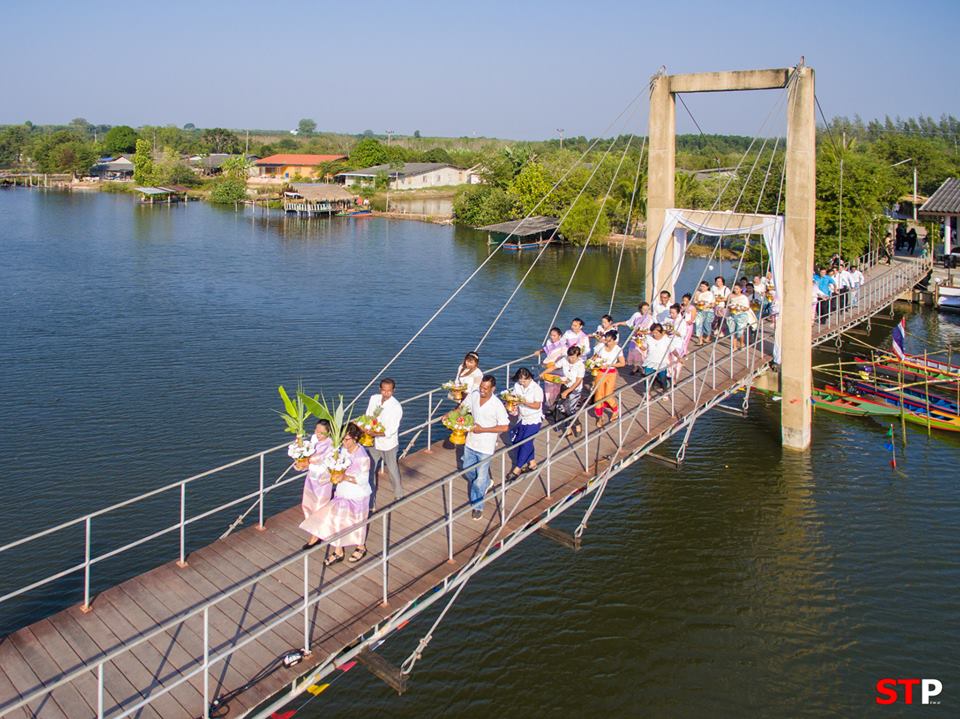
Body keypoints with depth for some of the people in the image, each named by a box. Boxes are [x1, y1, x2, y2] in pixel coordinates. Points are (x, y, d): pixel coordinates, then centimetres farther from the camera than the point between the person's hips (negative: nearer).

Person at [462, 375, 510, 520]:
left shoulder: (497, 405, -22)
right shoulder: (473, 395, -8)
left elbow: (505, 427, -18)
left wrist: (482, 429, -21)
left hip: (486, 446, -6)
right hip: (471, 442, 6)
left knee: (481, 478, 3)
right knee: (468, 470, 22)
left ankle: (478, 507, 20)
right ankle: (485, 484, 50)